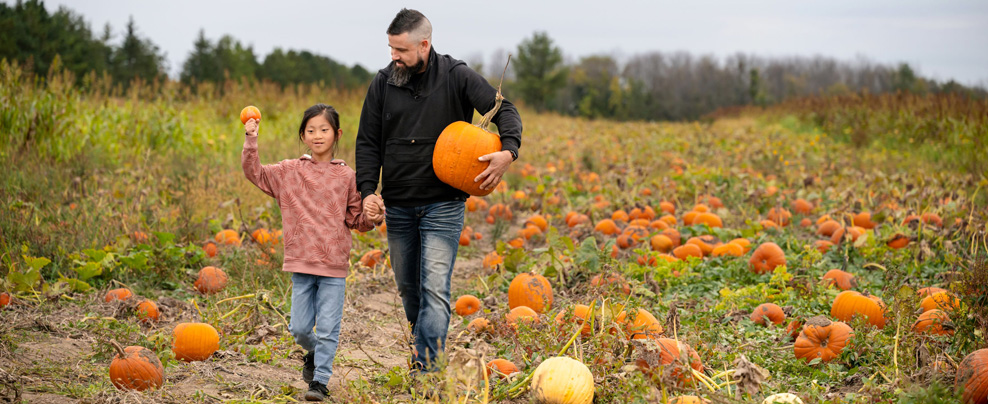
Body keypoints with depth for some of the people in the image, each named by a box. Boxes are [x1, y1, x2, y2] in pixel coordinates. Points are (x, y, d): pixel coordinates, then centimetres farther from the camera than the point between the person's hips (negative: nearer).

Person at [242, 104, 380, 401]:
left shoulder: (346, 177, 4)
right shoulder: (288, 172, 6)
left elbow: (355, 220, 8)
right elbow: (254, 173, 5)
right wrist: (251, 140, -6)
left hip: (334, 266, -1)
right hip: (301, 263, 1)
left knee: (328, 329, -3)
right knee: (299, 327, 6)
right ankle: (314, 353, 37)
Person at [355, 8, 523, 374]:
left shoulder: (456, 77, -7)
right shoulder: (383, 83, 1)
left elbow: (505, 110, -5)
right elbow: (368, 142, 5)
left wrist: (509, 151, -25)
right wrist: (367, 190, -9)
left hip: (442, 206, -4)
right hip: (397, 206, 4)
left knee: (434, 289, -12)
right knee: (407, 286, 16)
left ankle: (426, 367, -15)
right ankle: (421, 337, 41)